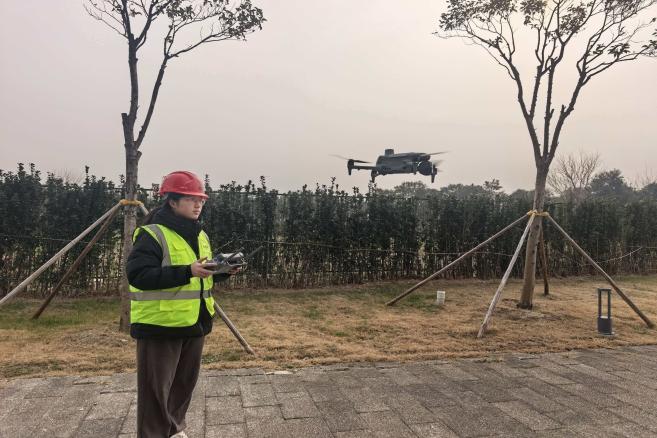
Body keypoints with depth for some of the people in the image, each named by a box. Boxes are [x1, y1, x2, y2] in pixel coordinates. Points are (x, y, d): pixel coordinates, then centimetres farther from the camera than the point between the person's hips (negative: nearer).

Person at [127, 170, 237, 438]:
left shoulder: (200, 236, 11)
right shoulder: (152, 235, -14)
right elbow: (138, 275, -25)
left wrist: (223, 271, -2)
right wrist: (187, 271, -31)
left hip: (194, 323, 8)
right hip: (160, 325, -8)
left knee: (185, 382, 20)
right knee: (156, 389, 2)